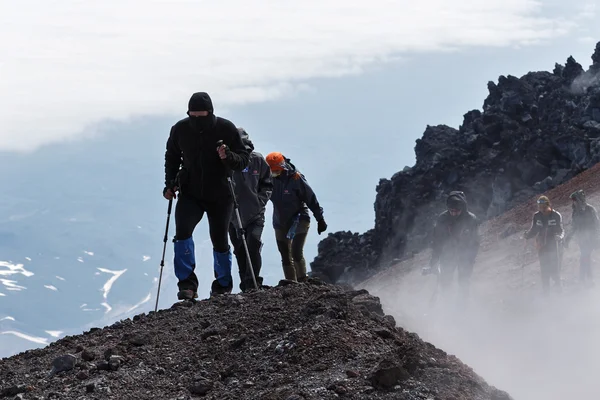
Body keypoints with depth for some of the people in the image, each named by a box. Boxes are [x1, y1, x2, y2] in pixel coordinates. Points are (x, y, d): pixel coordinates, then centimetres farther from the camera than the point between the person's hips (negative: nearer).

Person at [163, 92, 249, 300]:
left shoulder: (226, 129, -11)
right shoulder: (180, 129, -6)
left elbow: (244, 159, -8)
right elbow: (171, 157, 12)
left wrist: (229, 157, -30)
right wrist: (170, 184, 2)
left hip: (220, 195, -1)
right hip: (190, 193, 1)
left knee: (220, 241, 5)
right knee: (182, 231, -21)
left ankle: (223, 285, 26)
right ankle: (187, 283, -16)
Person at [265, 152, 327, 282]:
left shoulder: (296, 178, -16)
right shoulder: (270, 179, -3)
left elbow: (311, 199, -10)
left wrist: (320, 219, -7)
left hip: (299, 220, -5)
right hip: (280, 223, 5)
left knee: (296, 252, -18)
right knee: (286, 257, 7)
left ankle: (303, 280, -8)